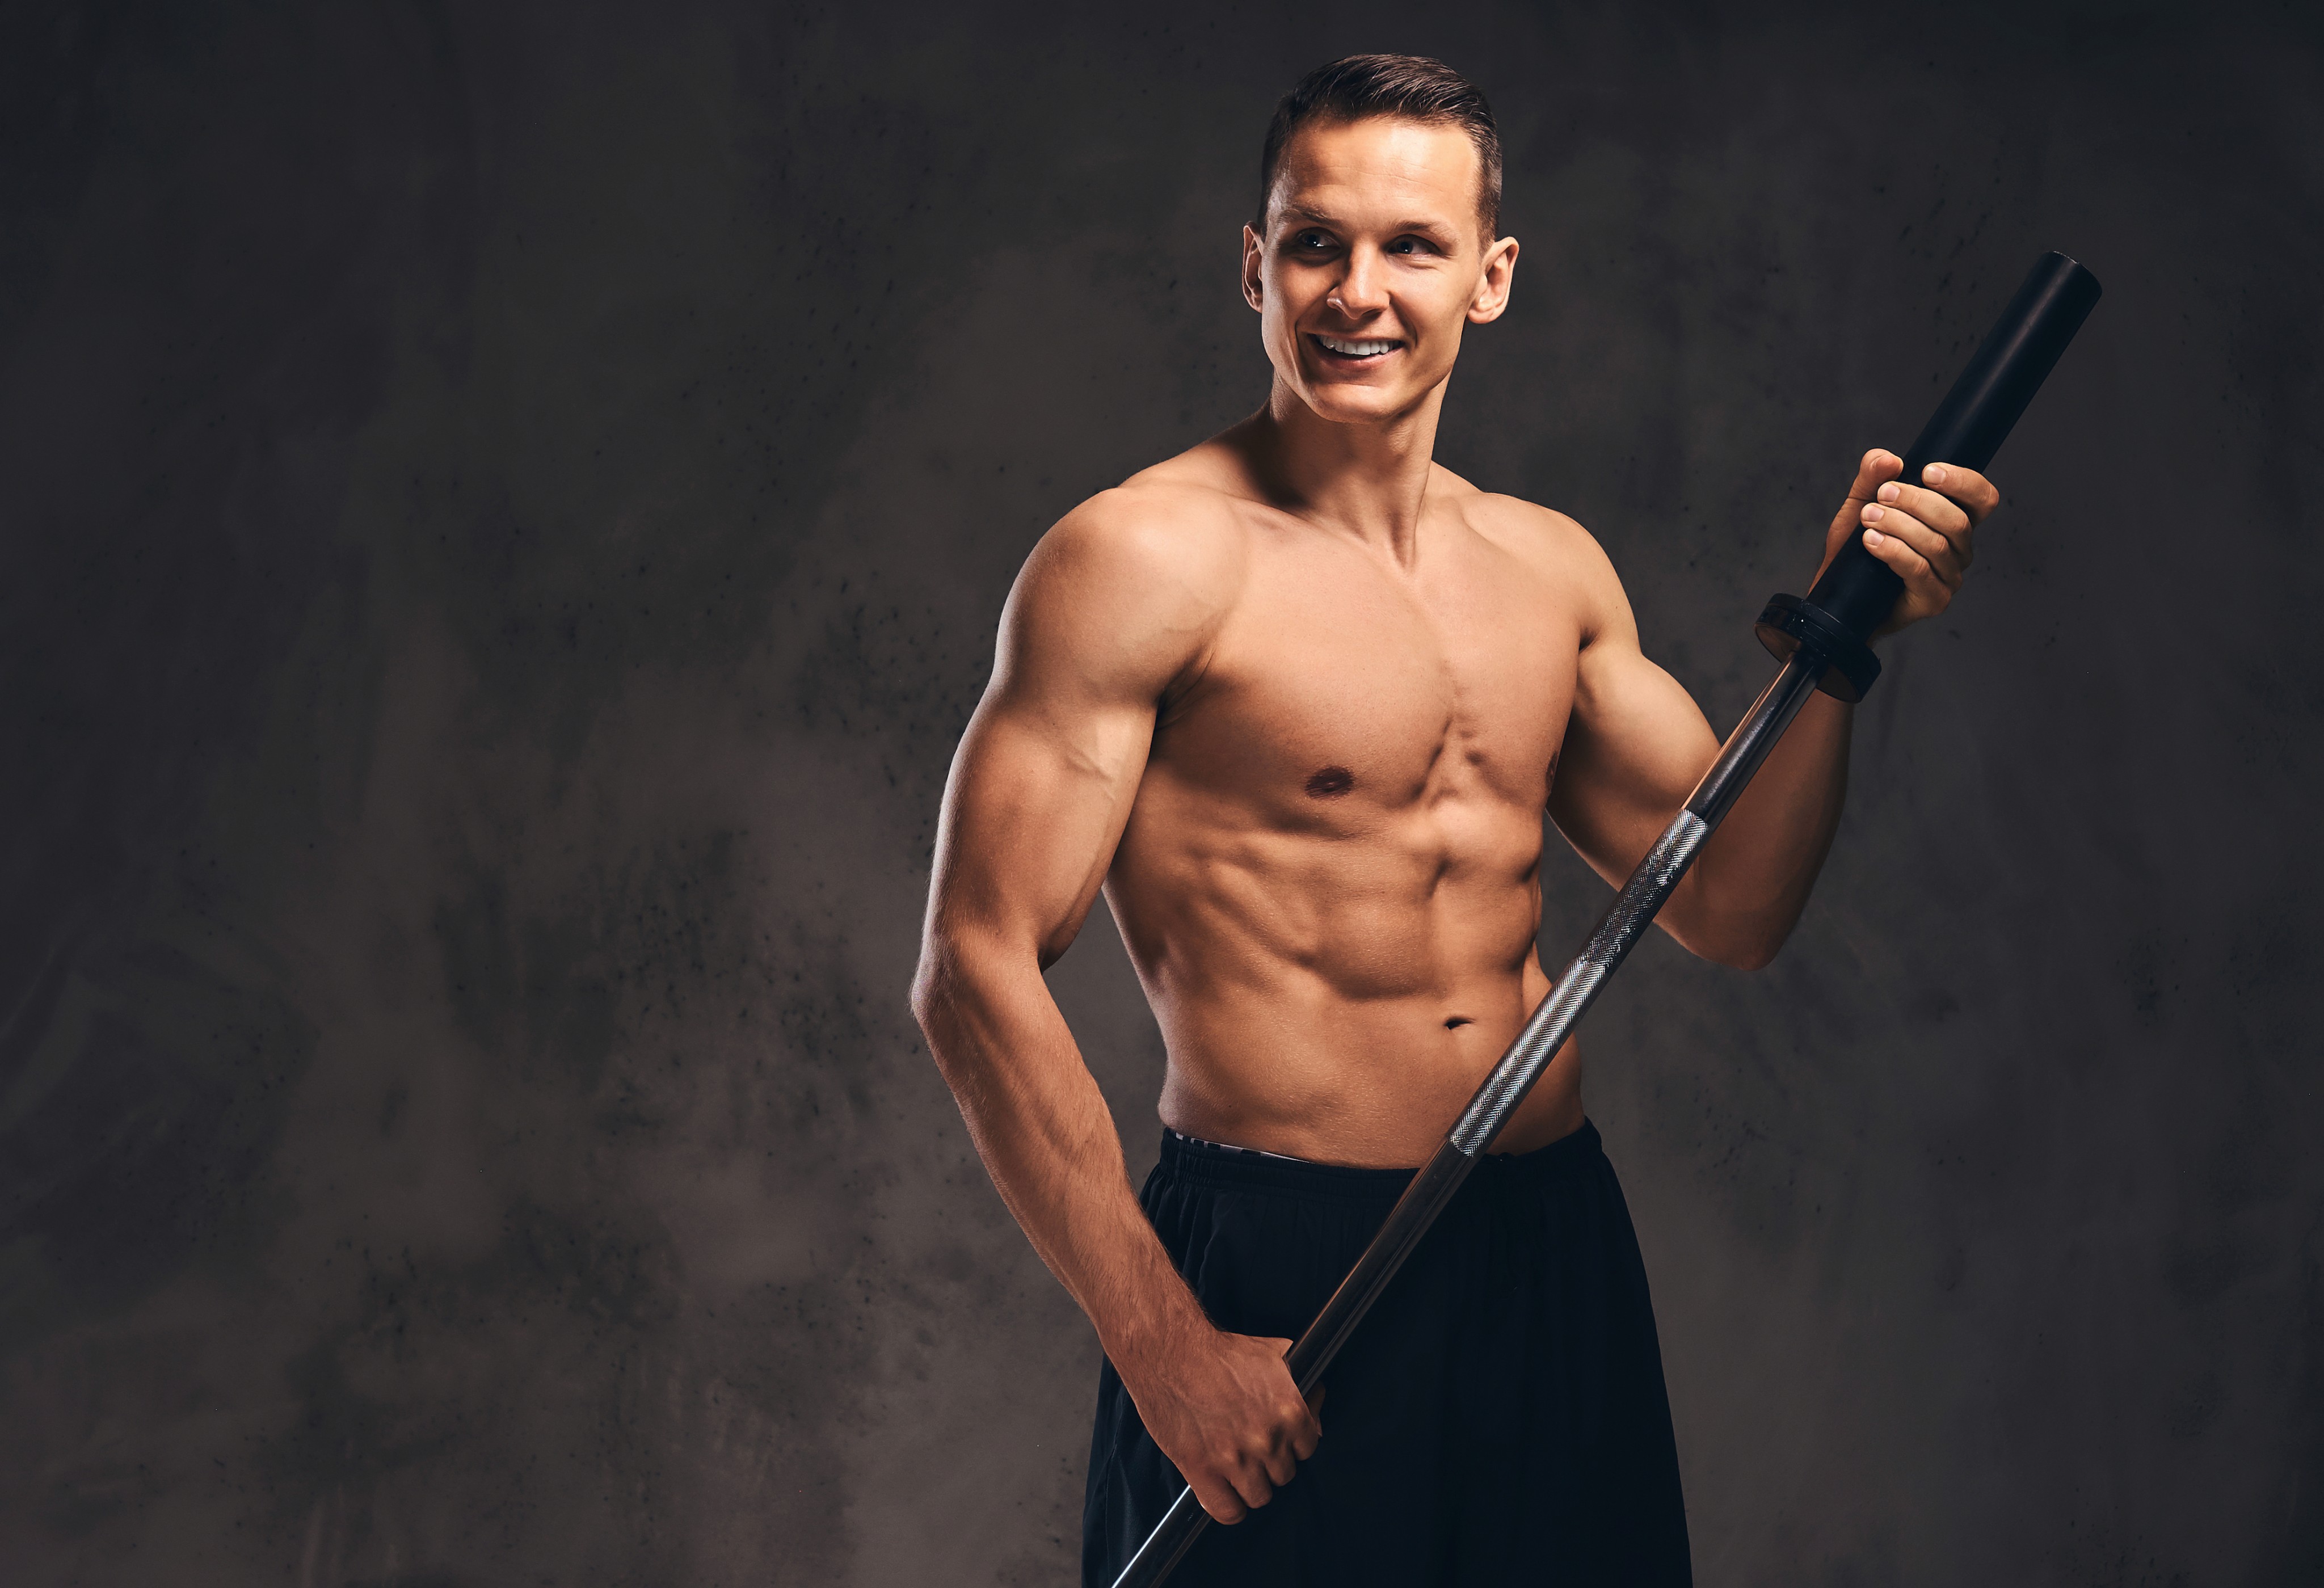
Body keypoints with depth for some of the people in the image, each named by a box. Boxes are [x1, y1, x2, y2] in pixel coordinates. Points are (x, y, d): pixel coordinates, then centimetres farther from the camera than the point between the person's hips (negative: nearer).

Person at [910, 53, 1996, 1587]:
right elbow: (977, 970, -14)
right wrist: (1161, 1341, -17)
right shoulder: (1145, 556, -10)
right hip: (1273, 1271, -6)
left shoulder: (1554, 567, 10)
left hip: (1559, 1248, 6)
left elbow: (1732, 909, 12)